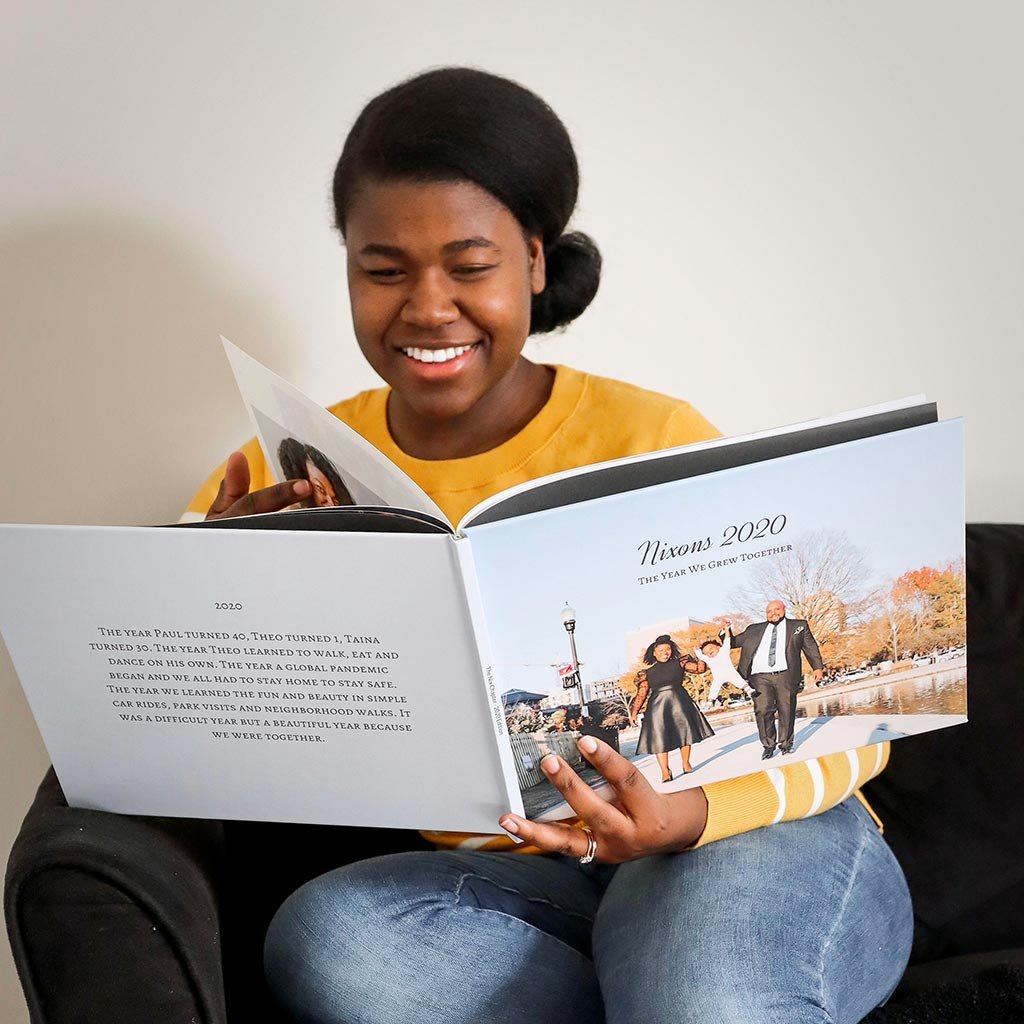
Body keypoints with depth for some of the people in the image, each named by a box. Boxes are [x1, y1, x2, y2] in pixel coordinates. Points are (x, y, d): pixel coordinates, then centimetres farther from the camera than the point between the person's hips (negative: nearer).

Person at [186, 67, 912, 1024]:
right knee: (321, 936, -28)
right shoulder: (292, 475, 3)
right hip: (507, 881, 5)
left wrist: (687, 815, -28)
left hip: (745, 838, -5)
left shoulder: (656, 442, -8)